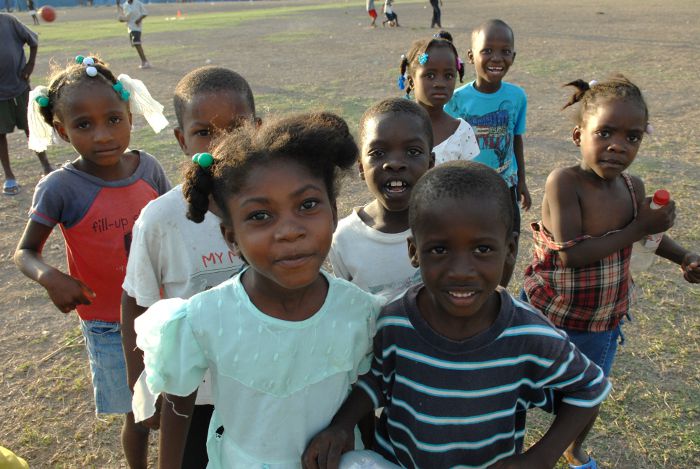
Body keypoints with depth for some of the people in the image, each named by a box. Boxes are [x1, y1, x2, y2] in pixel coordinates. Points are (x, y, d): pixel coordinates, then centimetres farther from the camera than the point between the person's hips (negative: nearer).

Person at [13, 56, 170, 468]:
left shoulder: (148, 167, -9)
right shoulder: (60, 188, -18)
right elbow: (25, 252, -8)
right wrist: (49, 276, -30)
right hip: (110, 326, -3)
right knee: (140, 416, 12)